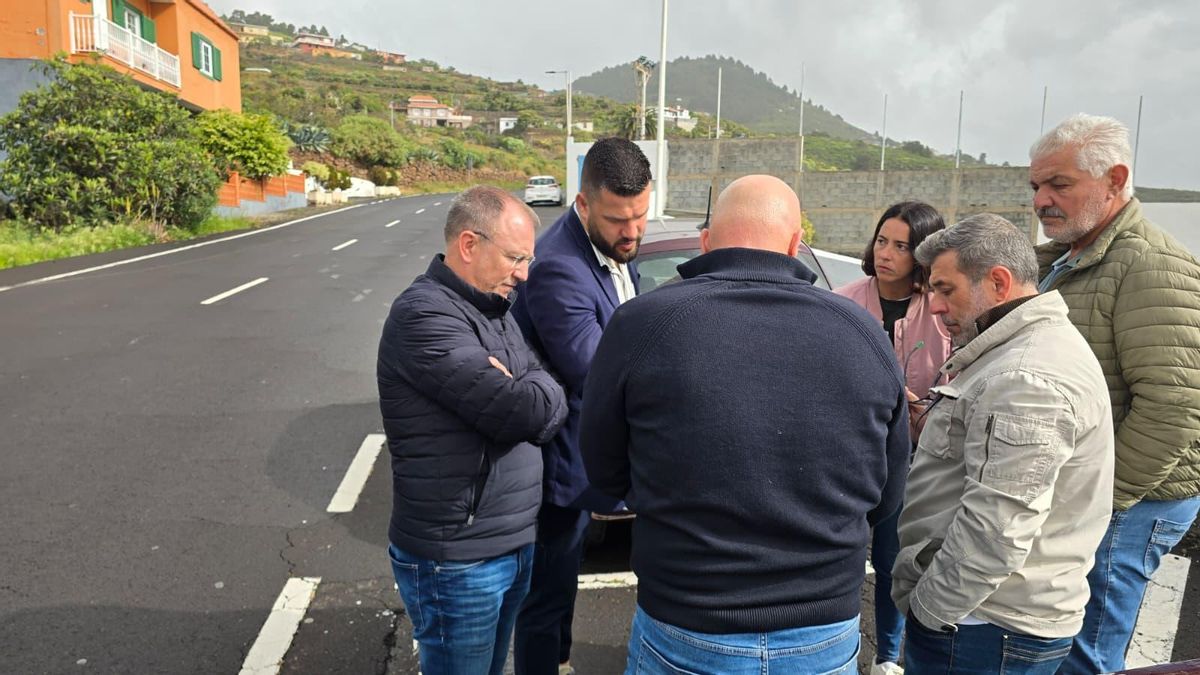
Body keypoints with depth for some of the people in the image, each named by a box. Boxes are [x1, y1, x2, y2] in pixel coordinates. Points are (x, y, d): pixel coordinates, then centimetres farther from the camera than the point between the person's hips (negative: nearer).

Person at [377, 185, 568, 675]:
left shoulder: (493, 310, 9)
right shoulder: (424, 315, -20)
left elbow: (551, 403, 5)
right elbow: (529, 411, -28)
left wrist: (515, 394, -14)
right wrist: (521, 394, -7)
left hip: (515, 544, 8)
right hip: (457, 560, -8)